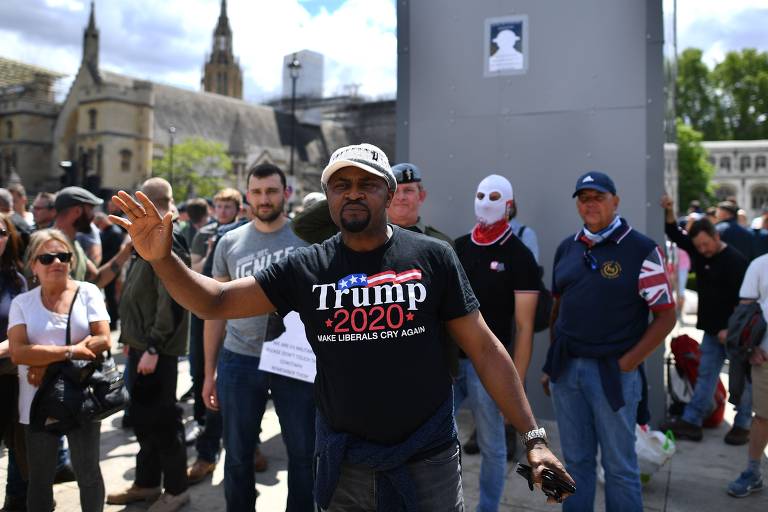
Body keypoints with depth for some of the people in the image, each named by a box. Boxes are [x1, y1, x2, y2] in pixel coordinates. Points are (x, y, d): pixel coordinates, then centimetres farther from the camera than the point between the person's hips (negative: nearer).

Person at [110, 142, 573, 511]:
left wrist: (533, 437, -6)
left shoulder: (432, 257, -6)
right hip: (344, 465, 2)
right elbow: (215, 302, -3)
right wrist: (162, 259, -20)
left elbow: (485, 350, -4)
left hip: (429, 459, -1)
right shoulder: (306, 269, -2)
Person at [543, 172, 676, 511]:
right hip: (566, 369, 4)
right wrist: (552, 363, 11)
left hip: (612, 372, -4)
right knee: (575, 460, 16)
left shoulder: (642, 249, -7)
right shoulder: (566, 248, 8)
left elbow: (665, 316, -7)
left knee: (619, 464, 9)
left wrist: (627, 363, -12)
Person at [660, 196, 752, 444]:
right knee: (705, 375, 8)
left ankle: (742, 426, 16)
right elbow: (675, 234, 11)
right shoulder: (699, 252, 3)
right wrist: (668, 211, -5)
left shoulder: (735, 261, -18)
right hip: (712, 330, 7)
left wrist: (731, 329, -20)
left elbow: (743, 300, -19)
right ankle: (691, 421, 11)